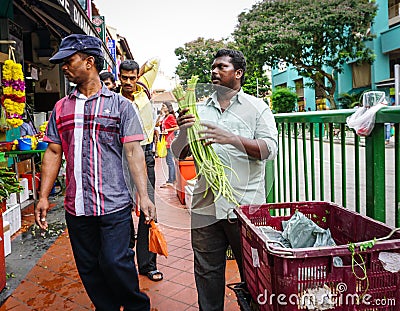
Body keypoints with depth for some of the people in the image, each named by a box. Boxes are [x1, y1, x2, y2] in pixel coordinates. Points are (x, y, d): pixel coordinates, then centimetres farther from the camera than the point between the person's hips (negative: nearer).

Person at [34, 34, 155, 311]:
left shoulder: (120, 104, 0)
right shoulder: (62, 108, 12)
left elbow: (133, 152, -6)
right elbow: (54, 153, 13)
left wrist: (144, 195, -15)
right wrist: (44, 197, 7)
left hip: (114, 205, -4)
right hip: (76, 207, 5)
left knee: (116, 264, -5)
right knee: (89, 269, 12)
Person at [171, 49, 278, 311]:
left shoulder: (257, 107, 4)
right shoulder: (200, 109, 13)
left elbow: (270, 149, -9)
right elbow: (179, 154, 11)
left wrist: (231, 138, -23)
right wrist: (184, 131, -10)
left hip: (245, 206, -3)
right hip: (205, 206, 3)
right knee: (207, 273, 14)